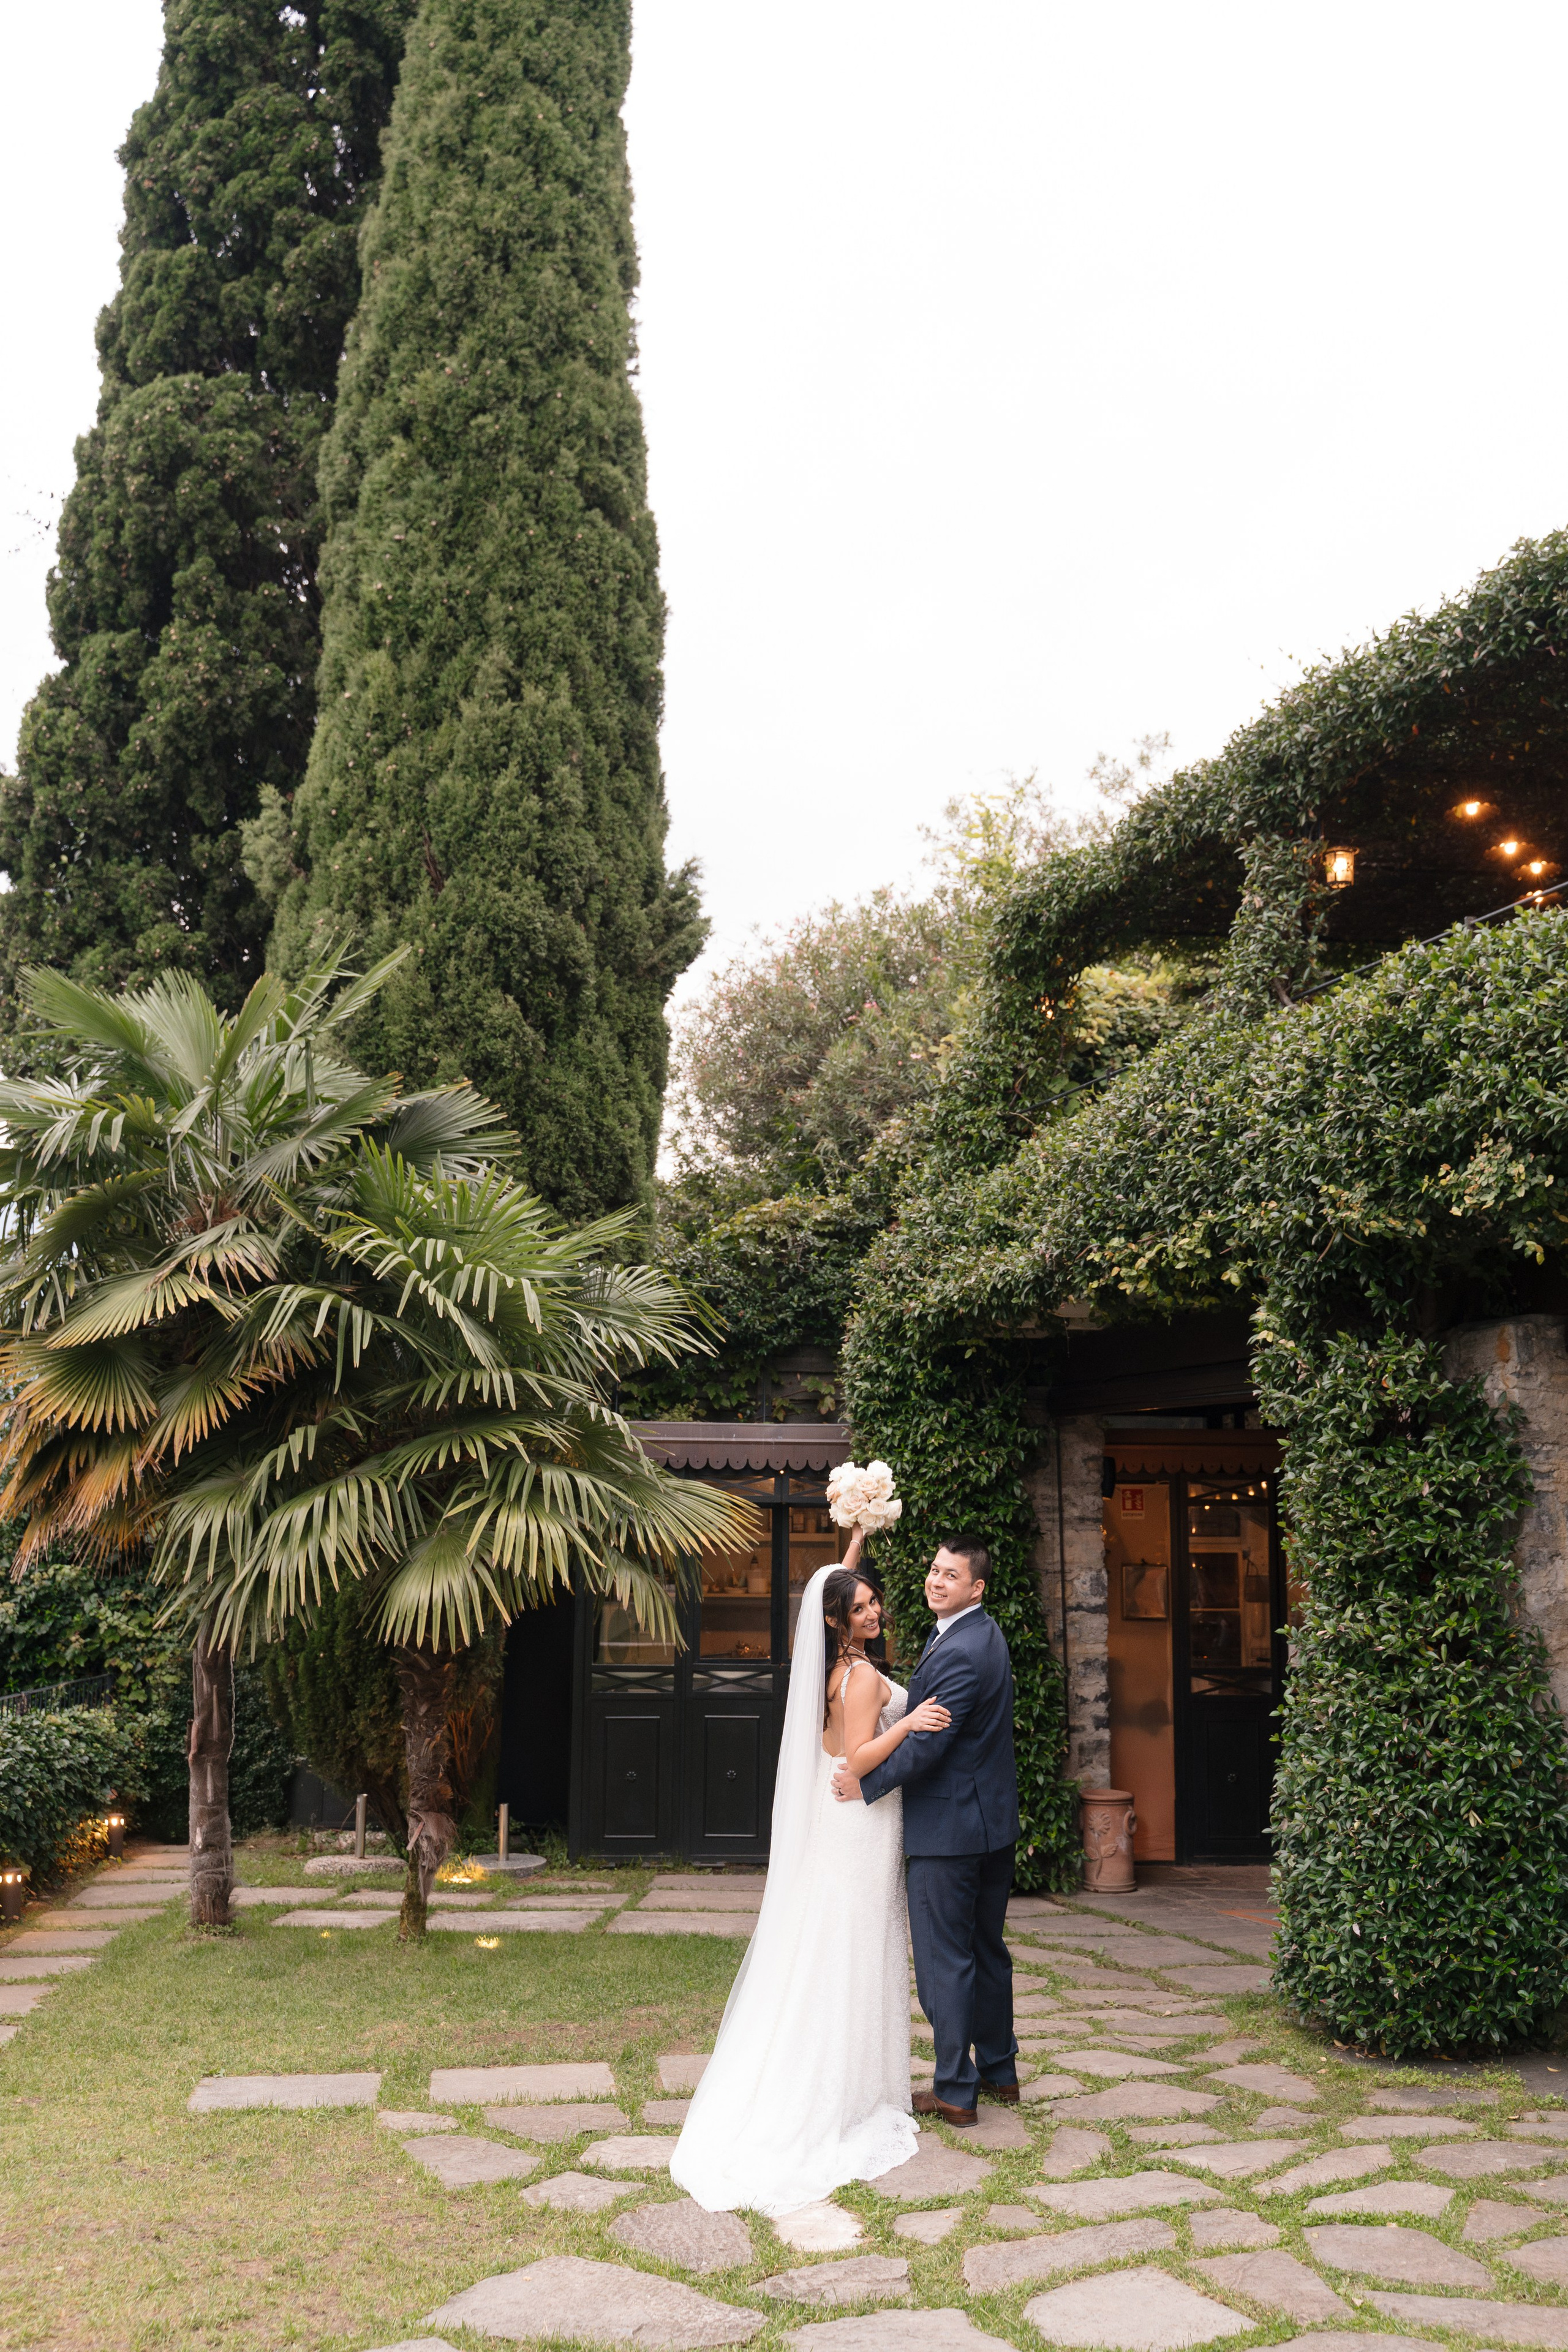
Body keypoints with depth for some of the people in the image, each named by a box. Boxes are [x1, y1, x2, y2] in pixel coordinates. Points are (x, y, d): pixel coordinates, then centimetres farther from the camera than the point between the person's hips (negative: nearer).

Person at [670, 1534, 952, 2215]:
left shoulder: (832, 1664, 5)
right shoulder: (863, 1678, -19)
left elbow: (836, 1587, 21)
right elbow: (858, 1760, -24)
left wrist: (857, 1538, 22)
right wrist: (907, 1724, -34)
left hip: (832, 1822, 8)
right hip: (861, 1826, -8)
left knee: (826, 1954, 12)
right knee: (853, 1956, -2)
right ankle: (847, 2098, 5)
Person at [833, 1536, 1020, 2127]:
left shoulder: (958, 1653, -23)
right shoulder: (987, 1635, 9)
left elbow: (927, 1743, -23)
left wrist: (867, 1784, -13)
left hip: (948, 1829, -10)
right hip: (993, 1821, 10)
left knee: (944, 1961, 1)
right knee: (989, 1951, 19)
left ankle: (955, 2091, 9)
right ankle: (999, 2071, 30)